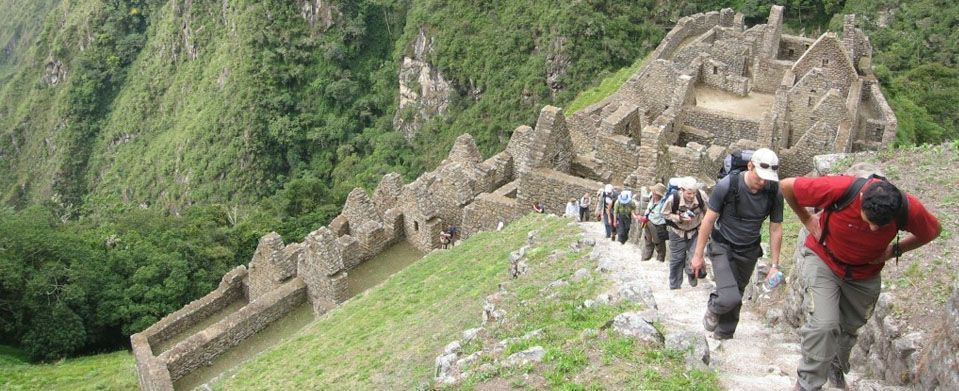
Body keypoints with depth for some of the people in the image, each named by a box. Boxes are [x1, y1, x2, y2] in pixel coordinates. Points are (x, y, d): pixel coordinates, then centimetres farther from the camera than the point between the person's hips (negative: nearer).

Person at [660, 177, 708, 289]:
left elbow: (707, 212, -6)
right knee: (676, 260, 11)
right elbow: (665, 214, -12)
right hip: (678, 232, 0)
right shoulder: (673, 199, -30)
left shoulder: (701, 195, -25)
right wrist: (679, 218, -26)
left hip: (695, 231, 1)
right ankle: (674, 287, 32)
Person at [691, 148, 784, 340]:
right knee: (729, 298, -20)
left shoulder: (774, 193, -13)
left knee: (735, 298, 13)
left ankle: (722, 336, 35)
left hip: (749, 251, 4)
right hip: (723, 246, -3)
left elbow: (776, 229, -1)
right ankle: (714, 307, 14)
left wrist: (774, 265, 0)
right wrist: (698, 254, -8)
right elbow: (709, 220, -12)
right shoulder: (727, 185, -22)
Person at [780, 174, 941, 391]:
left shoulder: (910, 209, -26)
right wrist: (807, 219, -13)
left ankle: (836, 371, 48)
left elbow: (933, 230, -2)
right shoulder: (840, 189, -36)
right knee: (824, 324, -21)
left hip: (864, 273, 4)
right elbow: (787, 186, -22)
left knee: (849, 328, 18)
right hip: (822, 259, -3)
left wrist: (895, 250, -10)